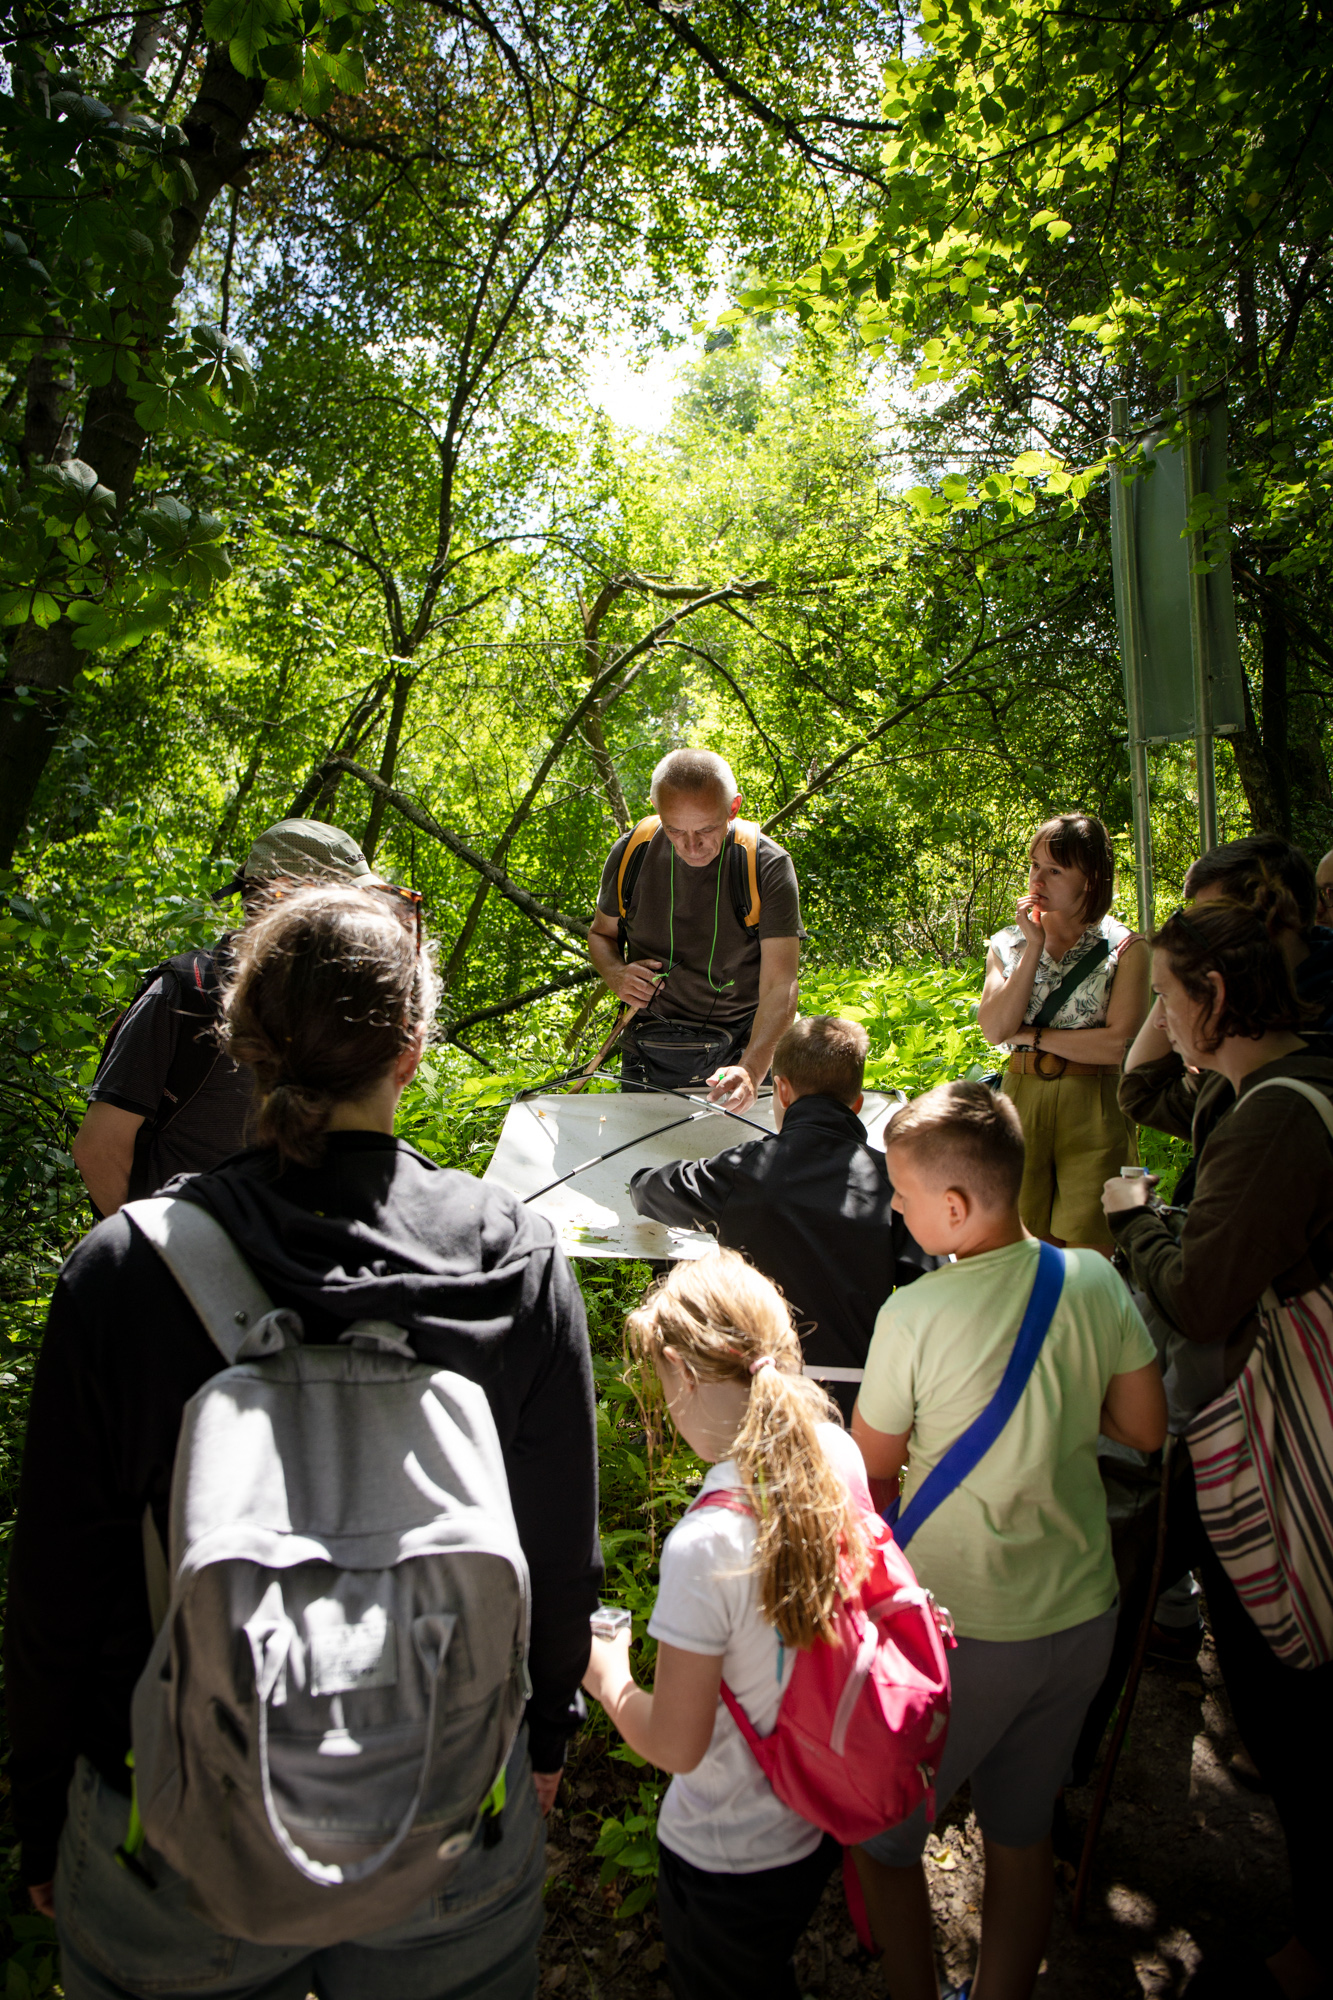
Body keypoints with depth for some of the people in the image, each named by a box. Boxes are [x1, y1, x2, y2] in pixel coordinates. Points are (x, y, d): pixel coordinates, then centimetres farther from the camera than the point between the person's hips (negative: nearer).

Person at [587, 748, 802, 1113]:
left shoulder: (768, 866, -17)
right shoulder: (631, 852, -8)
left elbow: (779, 986, -23)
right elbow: (601, 933, 11)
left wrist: (751, 1069, -39)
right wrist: (616, 974, -13)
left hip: (743, 1051, -2)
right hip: (650, 1054, 2)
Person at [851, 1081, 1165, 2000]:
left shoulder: (914, 1315, -25)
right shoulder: (1094, 1279, -12)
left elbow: (869, 1472, -11)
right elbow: (1146, 1428, 1)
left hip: (958, 1631, -5)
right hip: (1082, 1612, 5)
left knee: (881, 1835, 19)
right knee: (1024, 1835, 24)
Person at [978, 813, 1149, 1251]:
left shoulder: (1124, 948, -1)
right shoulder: (1008, 944, 9)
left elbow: (1118, 1042, -12)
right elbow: (994, 1029, -5)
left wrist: (1031, 1035, -4)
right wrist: (1034, 947, -7)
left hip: (1093, 1107, -3)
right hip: (1020, 1102, 3)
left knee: (1089, 1246, -1)